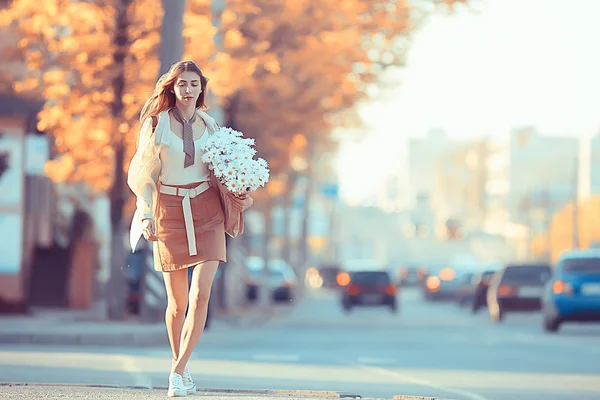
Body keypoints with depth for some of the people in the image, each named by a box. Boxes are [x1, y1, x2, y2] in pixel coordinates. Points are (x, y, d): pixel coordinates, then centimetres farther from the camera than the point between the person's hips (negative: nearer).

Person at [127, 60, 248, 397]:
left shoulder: (210, 125, 8)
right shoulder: (156, 124, -1)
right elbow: (142, 174, 1)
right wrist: (146, 215, -10)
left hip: (206, 212, 1)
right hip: (169, 212, -1)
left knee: (200, 295, -14)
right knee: (177, 301, 3)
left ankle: (178, 371, -12)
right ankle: (180, 366, 24)